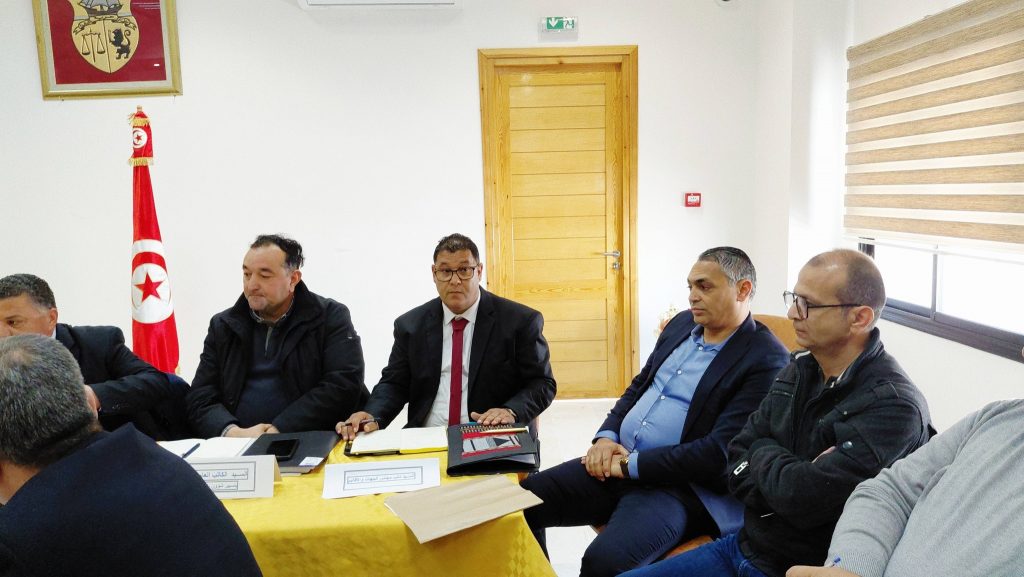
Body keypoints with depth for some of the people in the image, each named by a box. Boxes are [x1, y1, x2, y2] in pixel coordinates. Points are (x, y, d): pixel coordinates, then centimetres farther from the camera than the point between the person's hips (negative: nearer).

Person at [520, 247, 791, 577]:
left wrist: (631, 464, -16)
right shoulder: (682, 324, 12)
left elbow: (720, 452, -19)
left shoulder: (767, 360, -12)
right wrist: (606, 437, 1)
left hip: (681, 486, -7)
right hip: (619, 462, 7)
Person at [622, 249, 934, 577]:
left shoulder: (893, 406, -20)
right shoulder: (798, 371, 4)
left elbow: (801, 500, -28)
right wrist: (792, 480, -18)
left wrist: (764, 453, -8)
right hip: (743, 547, 7)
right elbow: (737, 469, 2)